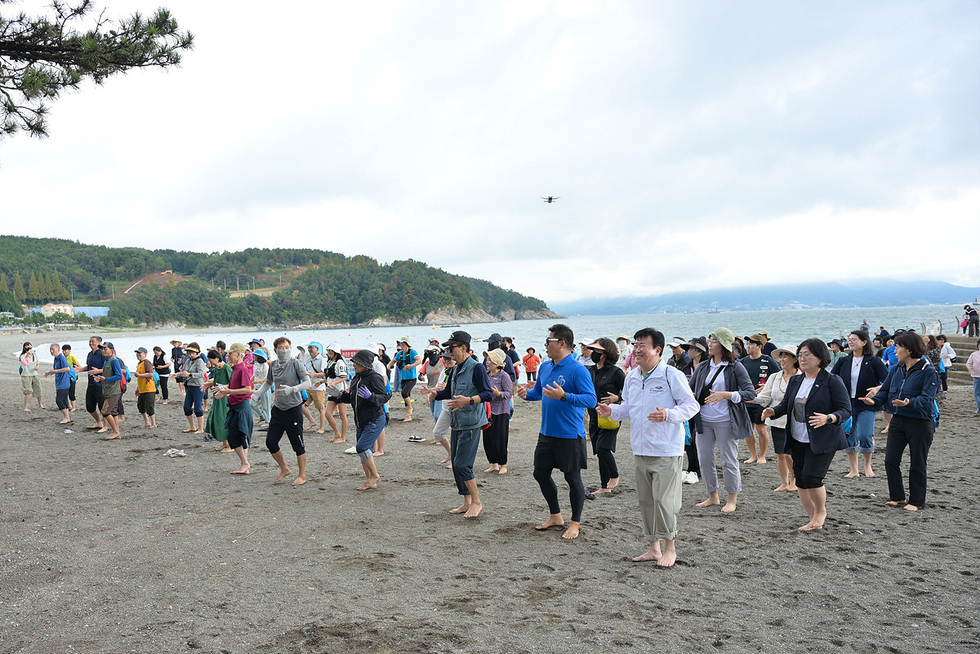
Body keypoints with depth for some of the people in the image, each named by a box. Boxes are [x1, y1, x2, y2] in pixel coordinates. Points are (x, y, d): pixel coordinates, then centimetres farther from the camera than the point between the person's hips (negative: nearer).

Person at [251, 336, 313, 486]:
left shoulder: (295, 363, -9)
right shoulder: (273, 365, 8)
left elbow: (307, 382, -15)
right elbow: (268, 382, 23)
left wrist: (292, 389, -29)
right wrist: (257, 393, 7)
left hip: (294, 408, -6)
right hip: (278, 408, 6)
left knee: (297, 444, 0)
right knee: (270, 442, 8)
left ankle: (302, 475, 15)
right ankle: (284, 469, 28)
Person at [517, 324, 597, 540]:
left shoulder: (577, 370, -16)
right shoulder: (545, 367, 9)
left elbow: (591, 400, -21)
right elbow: (538, 392, 23)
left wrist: (564, 396, -31)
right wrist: (527, 394, 1)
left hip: (570, 435, -8)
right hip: (546, 433, 8)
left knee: (573, 478, 3)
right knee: (541, 474, 15)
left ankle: (575, 523, 19)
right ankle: (555, 516, 31)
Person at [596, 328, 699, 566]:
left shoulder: (672, 375, -10)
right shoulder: (631, 377, 11)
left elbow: (691, 406, -10)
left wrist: (668, 415, -25)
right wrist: (612, 411, 2)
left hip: (666, 451, -7)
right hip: (640, 450, 7)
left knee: (664, 500, -6)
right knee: (646, 500, 12)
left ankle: (670, 547, 13)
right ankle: (654, 547, 25)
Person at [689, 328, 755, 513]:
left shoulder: (735, 367, -6)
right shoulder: (703, 367, 10)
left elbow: (751, 393, -13)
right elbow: (690, 388, 17)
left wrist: (725, 395, -24)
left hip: (725, 421, -5)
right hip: (704, 420, 5)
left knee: (729, 461, 3)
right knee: (704, 459, 9)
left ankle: (732, 499, 19)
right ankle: (713, 496, 26)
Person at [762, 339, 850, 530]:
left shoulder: (832, 382, -9)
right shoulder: (795, 381, 10)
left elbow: (845, 410, -11)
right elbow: (785, 405, 14)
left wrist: (828, 418, -30)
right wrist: (772, 411, -7)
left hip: (822, 441, -7)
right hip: (798, 440, 7)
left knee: (811, 477, -13)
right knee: (801, 480, 7)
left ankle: (821, 511, 16)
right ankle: (814, 520, 22)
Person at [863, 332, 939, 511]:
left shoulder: (928, 371, -13)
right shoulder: (895, 369, 7)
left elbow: (927, 398, -19)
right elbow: (885, 390, 11)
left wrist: (910, 403, -37)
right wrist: (874, 400, -10)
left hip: (920, 422, -6)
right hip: (898, 420, 6)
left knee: (917, 464, 6)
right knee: (891, 460, 4)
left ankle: (916, 501, 19)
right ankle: (897, 497, 18)